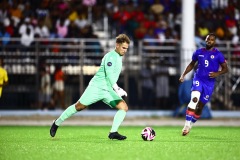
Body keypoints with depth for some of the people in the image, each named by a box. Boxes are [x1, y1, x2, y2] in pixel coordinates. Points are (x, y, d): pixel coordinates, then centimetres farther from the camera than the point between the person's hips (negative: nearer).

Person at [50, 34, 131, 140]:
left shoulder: (119, 57, 16)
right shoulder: (111, 56, -12)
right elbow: (109, 73, -24)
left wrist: (117, 89, 26)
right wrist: (117, 89, -31)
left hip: (108, 90, 8)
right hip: (96, 87, -8)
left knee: (124, 107, -11)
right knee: (79, 106, -2)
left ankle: (113, 133, -15)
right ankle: (57, 123, 15)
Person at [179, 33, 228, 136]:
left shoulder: (218, 55, -1)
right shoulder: (198, 52, 6)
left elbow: (225, 69, 2)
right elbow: (191, 64, 20)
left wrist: (218, 73, -17)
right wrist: (183, 75, 9)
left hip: (209, 83, 0)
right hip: (198, 79, 0)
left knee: (200, 106, 6)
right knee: (194, 99, -25)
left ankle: (190, 125, 26)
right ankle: (187, 125, -27)